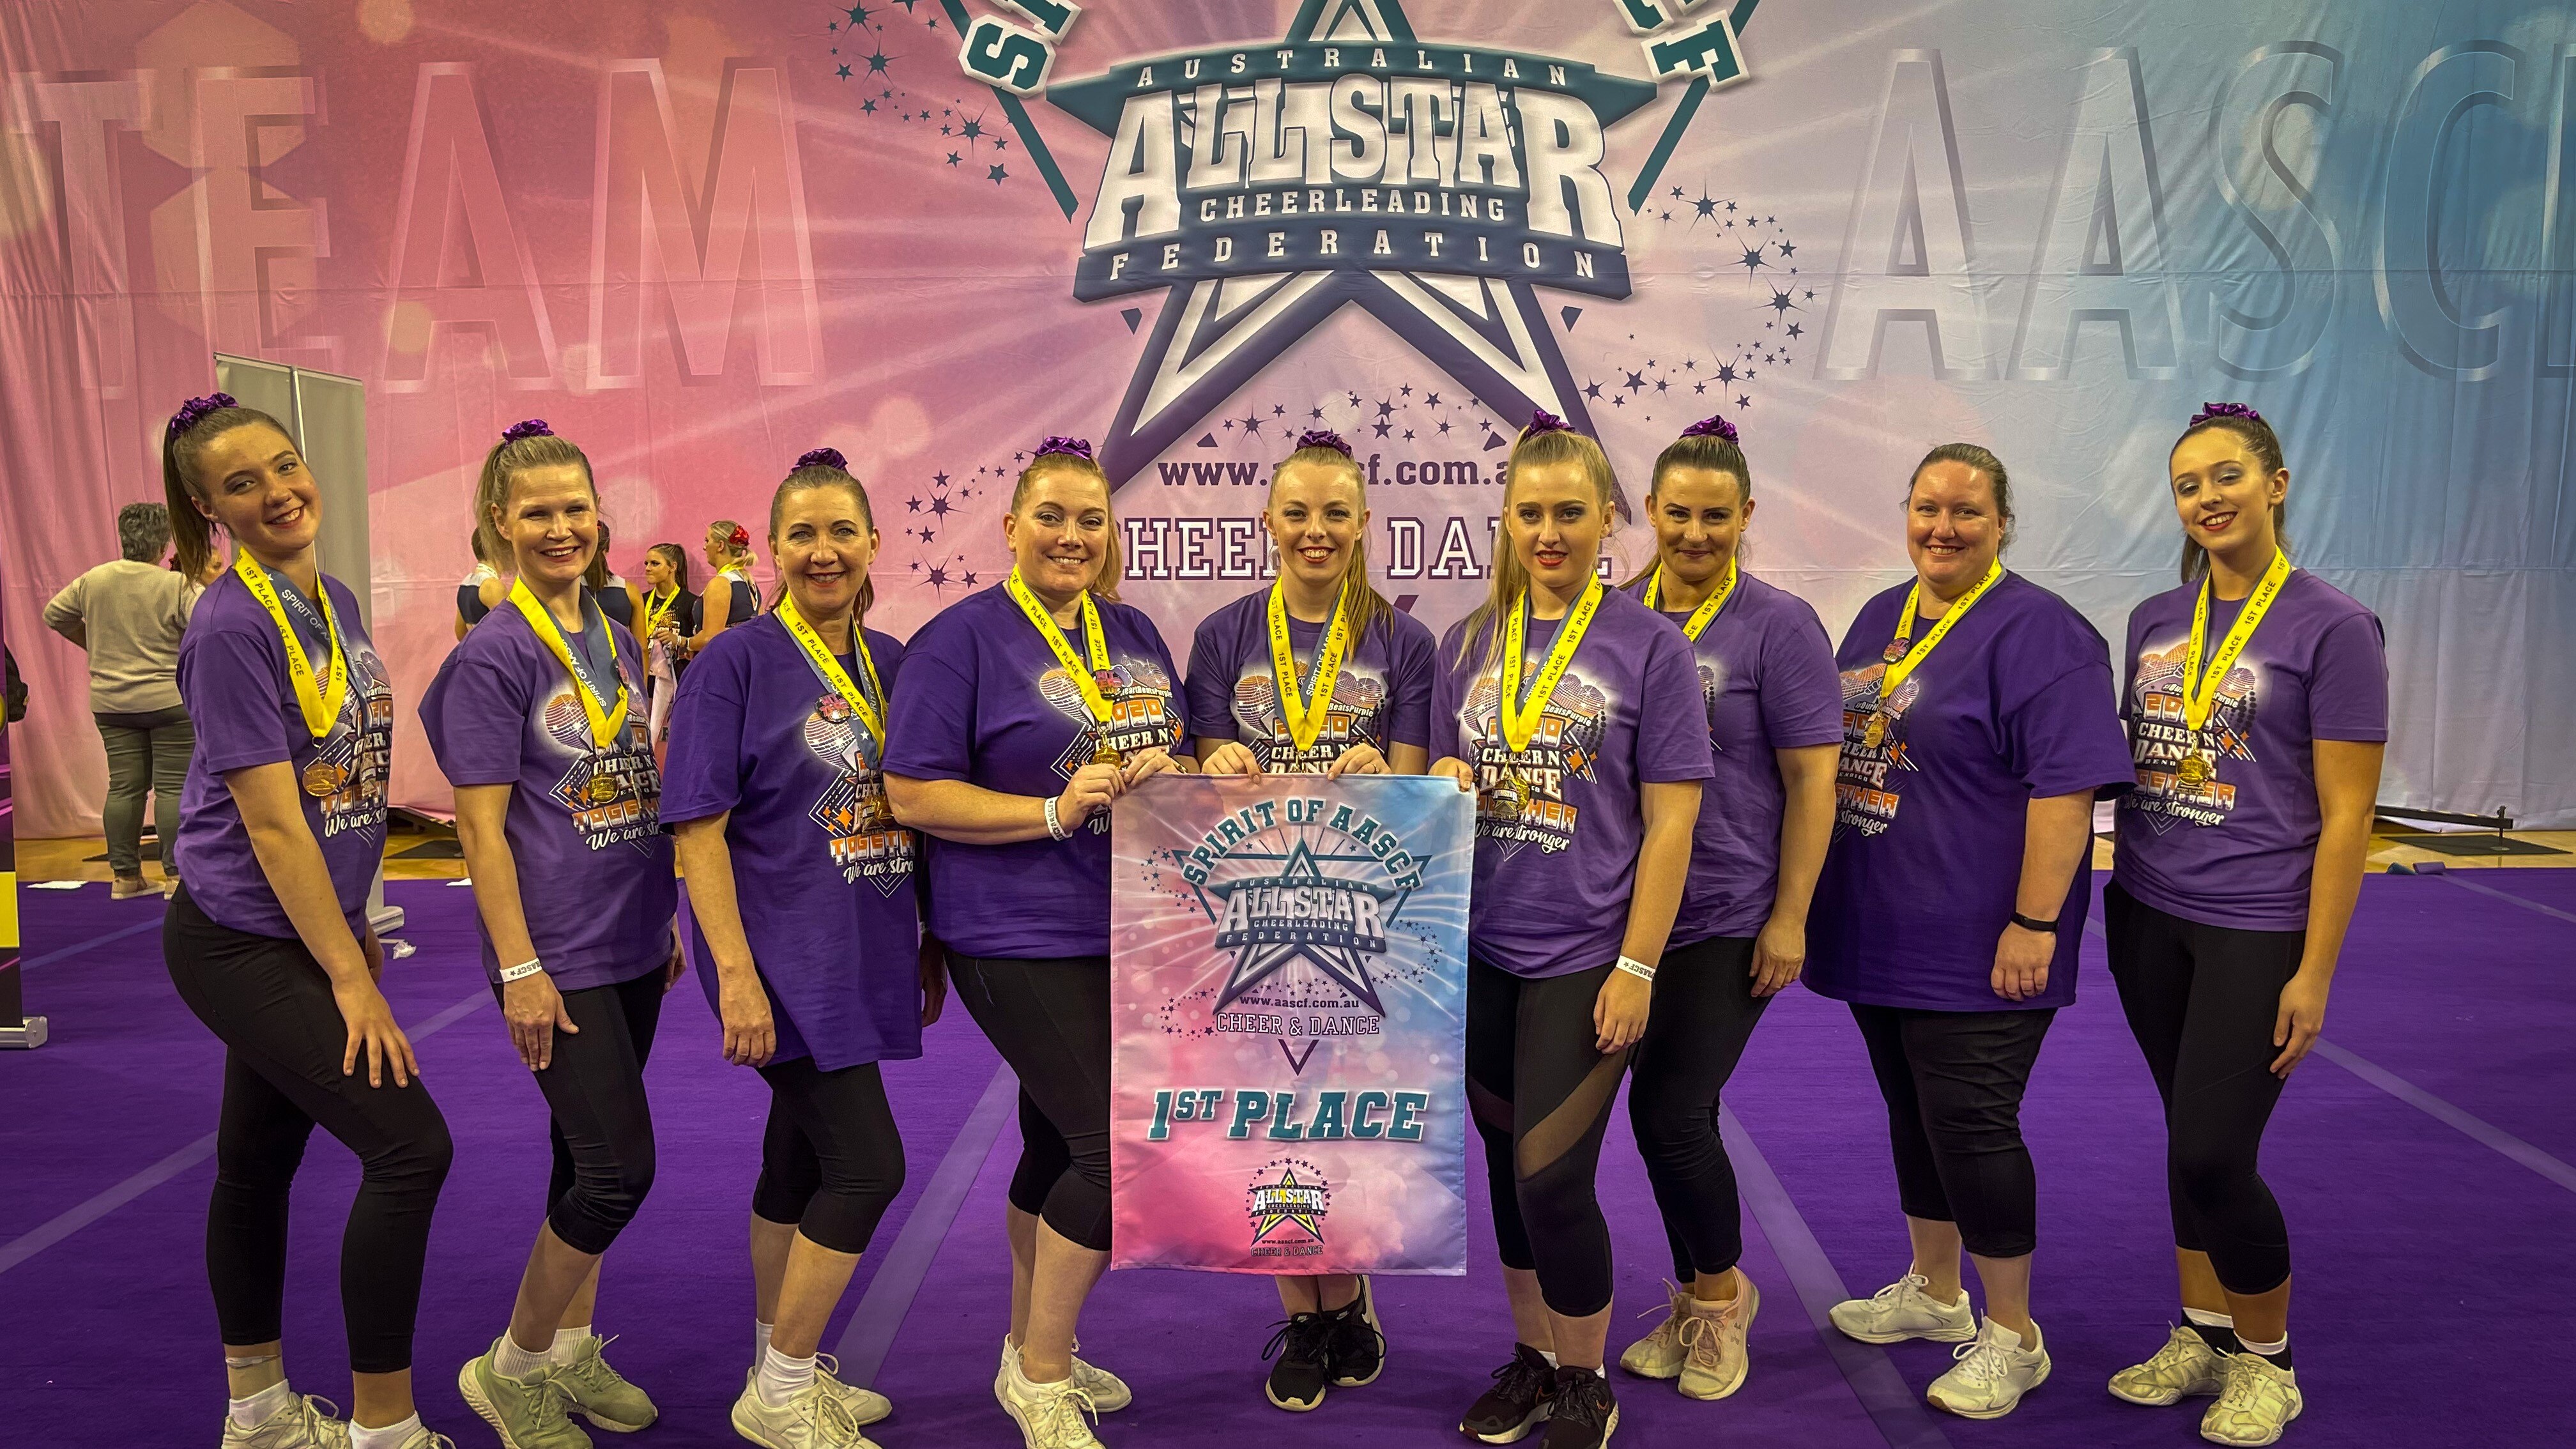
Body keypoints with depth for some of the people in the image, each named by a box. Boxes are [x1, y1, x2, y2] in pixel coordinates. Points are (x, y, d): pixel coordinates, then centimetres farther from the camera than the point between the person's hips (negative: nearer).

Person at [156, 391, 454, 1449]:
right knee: (410, 1147, -11)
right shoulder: (231, 627, -18)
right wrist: (350, 977, -18)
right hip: (241, 942, -8)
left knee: (258, 1161, 18)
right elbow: (270, 822, -19)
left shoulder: (335, 603, 7)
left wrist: (356, 932, 16)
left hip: (304, 929, 8)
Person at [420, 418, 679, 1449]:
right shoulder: (494, 653, -11)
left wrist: (666, 919, 16)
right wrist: (520, 969, -15)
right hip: (559, 954, -7)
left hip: (631, 946, 7)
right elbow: (482, 826, -13)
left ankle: (571, 1353, 30)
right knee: (619, 1167, -6)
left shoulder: (614, 637, 10)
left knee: (592, 1161, 15)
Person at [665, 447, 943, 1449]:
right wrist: (736, 973, -19)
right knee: (869, 1163, -7)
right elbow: (698, 830, -13)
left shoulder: (892, 664, 9)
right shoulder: (737, 663, -9)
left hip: (866, 951, 6)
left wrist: (930, 941, 15)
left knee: (802, 1160, 16)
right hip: (785, 955, -6)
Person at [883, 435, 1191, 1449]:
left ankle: (1032, 1355, 36)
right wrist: (1053, 809, -21)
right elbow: (912, 794, -13)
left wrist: (1168, 775, -4)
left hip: (1127, 933, 7)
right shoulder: (963, 638, -9)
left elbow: (1179, 755, 20)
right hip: (1020, 939, -7)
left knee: (1061, 1144, 18)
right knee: (1119, 1146, -11)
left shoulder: (1134, 634, 11)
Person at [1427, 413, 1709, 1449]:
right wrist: (1447, 785, -7)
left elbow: (1670, 819, -8)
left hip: (1584, 956, -4)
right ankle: (1531, 1359, 34)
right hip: (1483, 951, 5)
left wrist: (1637, 967, -12)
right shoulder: (1469, 643, 7)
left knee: (1552, 1177, -4)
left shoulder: (1648, 644, -5)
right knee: (1507, 1166, 14)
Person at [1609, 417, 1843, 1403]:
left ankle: (1720, 1292, 20)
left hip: (1728, 918, -5)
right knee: (1668, 1113, 12)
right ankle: (1697, 1306, 31)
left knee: (1671, 1111, -7)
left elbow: (1811, 780, -8)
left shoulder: (1778, 626, -6)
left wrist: (1790, 918, -12)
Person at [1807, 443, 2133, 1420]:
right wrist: (1816, 895, 21)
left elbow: (2065, 787, -18)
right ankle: (1932, 1293, 35)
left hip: (1975, 951, -8)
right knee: (1913, 1114, 18)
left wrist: (2034, 921, -22)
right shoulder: (1880, 619, 13)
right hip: (1878, 934, 8)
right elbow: (1835, 755, 22)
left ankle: (2012, 1338, 15)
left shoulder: (2038, 630, -12)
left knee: (1971, 1126, -2)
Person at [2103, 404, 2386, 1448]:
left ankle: (2267, 1361, 19)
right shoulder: (2154, 622, 8)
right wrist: (2116, 899, 10)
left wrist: (2315, 972, -11)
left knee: (2212, 1153, -6)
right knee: (2188, 1138, 13)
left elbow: (2345, 813, -9)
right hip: (2147, 918, 5)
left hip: (2257, 929, -5)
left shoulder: (2332, 627, -8)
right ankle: (2203, 1335, 31)